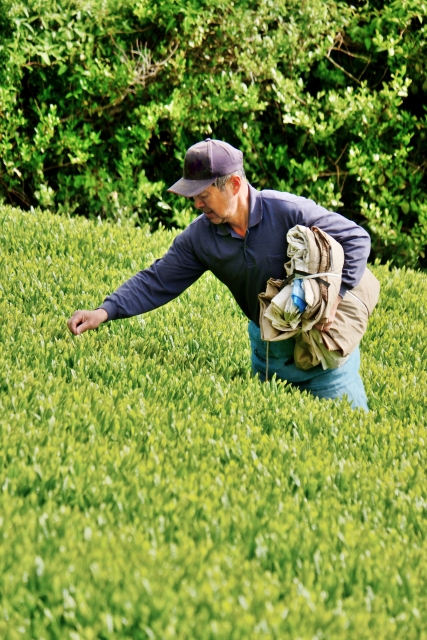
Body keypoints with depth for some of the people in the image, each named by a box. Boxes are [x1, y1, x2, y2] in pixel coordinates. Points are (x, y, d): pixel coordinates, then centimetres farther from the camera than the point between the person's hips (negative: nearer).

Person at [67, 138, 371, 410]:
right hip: (267, 348, 5)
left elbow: (356, 239, -19)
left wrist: (334, 297, -26)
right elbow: (157, 281, -6)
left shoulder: (289, 212, -24)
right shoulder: (199, 237, -8)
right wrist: (104, 312, -18)